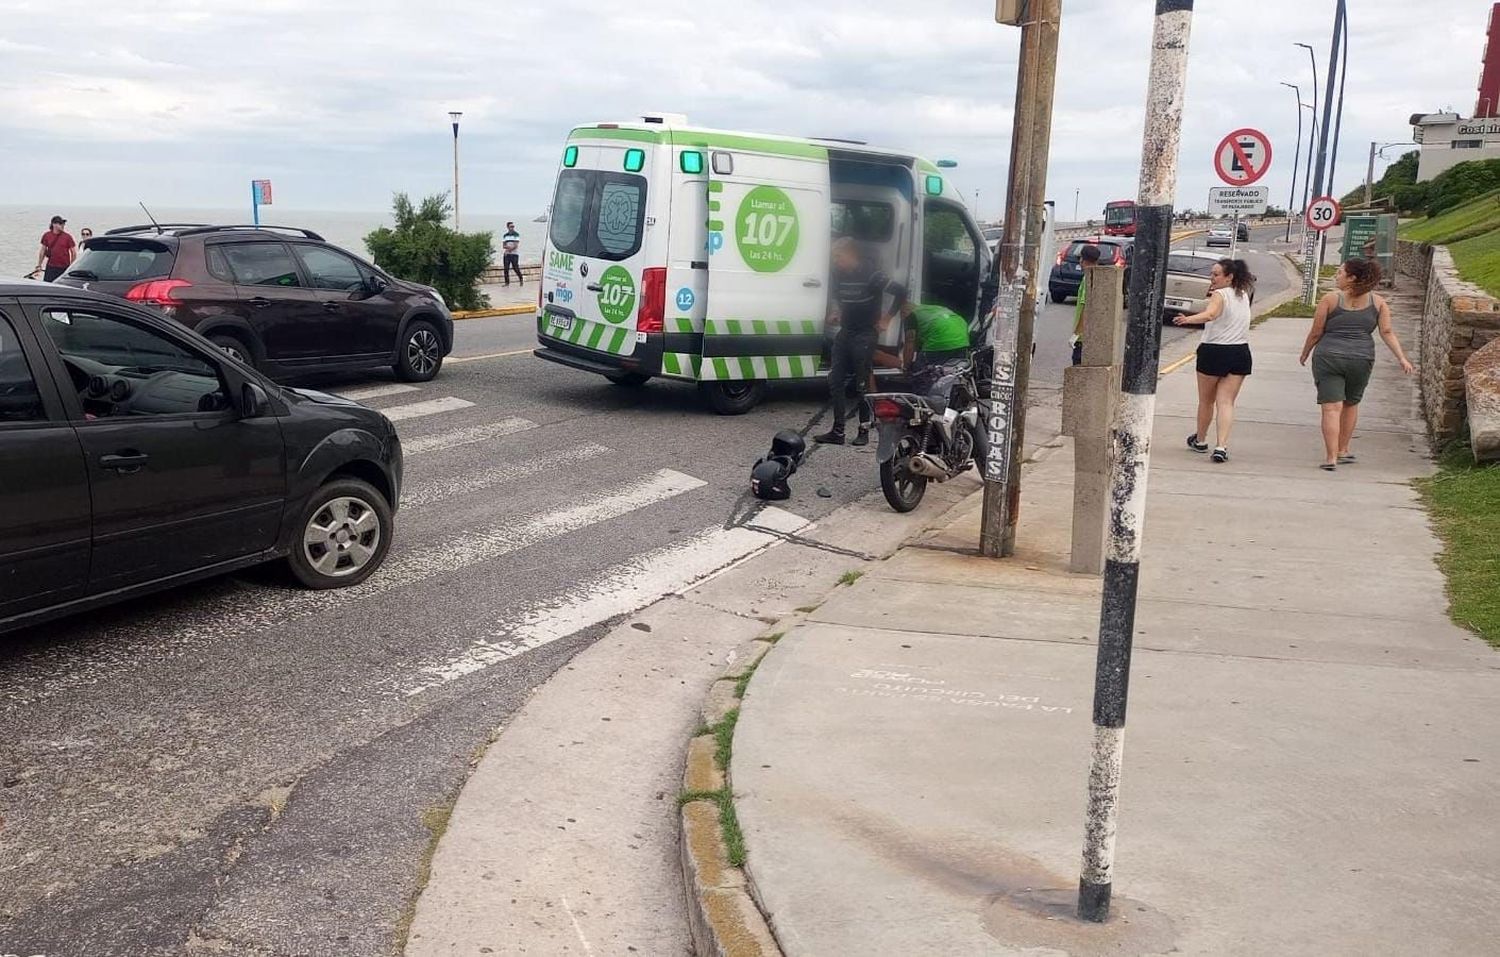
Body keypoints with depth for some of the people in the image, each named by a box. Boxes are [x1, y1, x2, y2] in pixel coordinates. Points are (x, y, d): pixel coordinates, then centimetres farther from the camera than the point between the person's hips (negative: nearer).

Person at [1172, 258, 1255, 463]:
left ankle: (1200, 440, 31)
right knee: (1226, 402, 0)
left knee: (1206, 401, 14)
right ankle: (1222, 446, -14)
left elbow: (1210, 314, -33)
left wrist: (1188, 319, -49)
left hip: (1213, 352, -5)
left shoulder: (1220, 295, -11)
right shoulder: (1243, 296, 11)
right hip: (1240, 353, 5)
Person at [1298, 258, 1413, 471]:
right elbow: (1387, 332, -2)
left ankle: (1331, 457, -11)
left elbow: (1315, 333, -1)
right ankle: (1343, 451, 32)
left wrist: (1305, 353, 14)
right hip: (1361, 359, 3)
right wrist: (1401, 358, 0)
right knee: (1351, 404, 21)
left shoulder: (1330, 299, -5)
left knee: (1332, 408, -5)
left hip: (1328, 357, -3)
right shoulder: (1378, 302, 4)